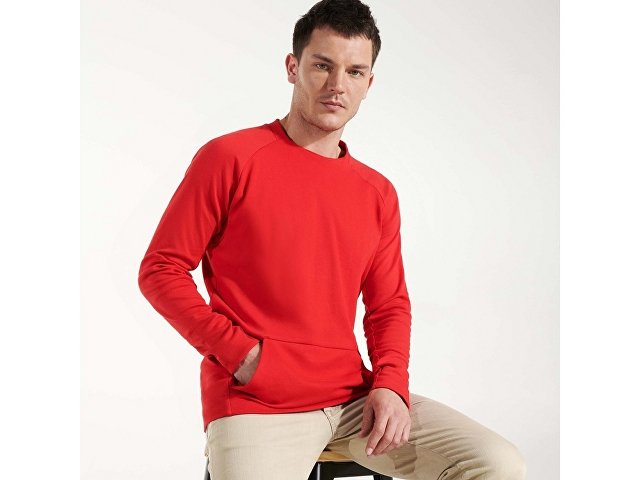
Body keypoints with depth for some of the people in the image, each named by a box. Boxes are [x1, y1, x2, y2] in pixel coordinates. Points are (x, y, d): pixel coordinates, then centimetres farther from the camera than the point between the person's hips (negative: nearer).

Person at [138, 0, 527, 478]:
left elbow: (390, 306, 15)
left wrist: (390, 384, -4)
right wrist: (240, 353, -11)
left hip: (355, 398, 5)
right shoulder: (229, 158, -3)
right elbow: (161, 270, -3)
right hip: (254, 404, -5)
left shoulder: (378, 193, 11)